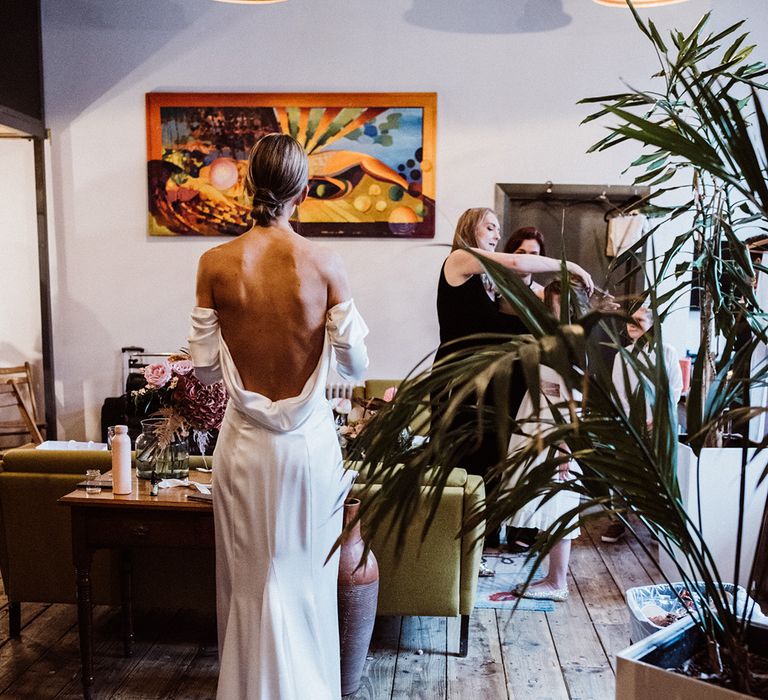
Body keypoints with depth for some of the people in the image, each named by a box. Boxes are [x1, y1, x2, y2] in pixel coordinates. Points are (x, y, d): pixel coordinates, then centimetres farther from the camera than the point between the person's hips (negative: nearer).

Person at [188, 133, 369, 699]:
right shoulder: (325, 263, -10)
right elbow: (355, 365, -5)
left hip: (246, 441, 1)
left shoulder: (216, 263, -7)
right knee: (306, 577, 15)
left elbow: (205, 366, -2)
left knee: (250, 580, 15)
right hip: (309, 441, 0)